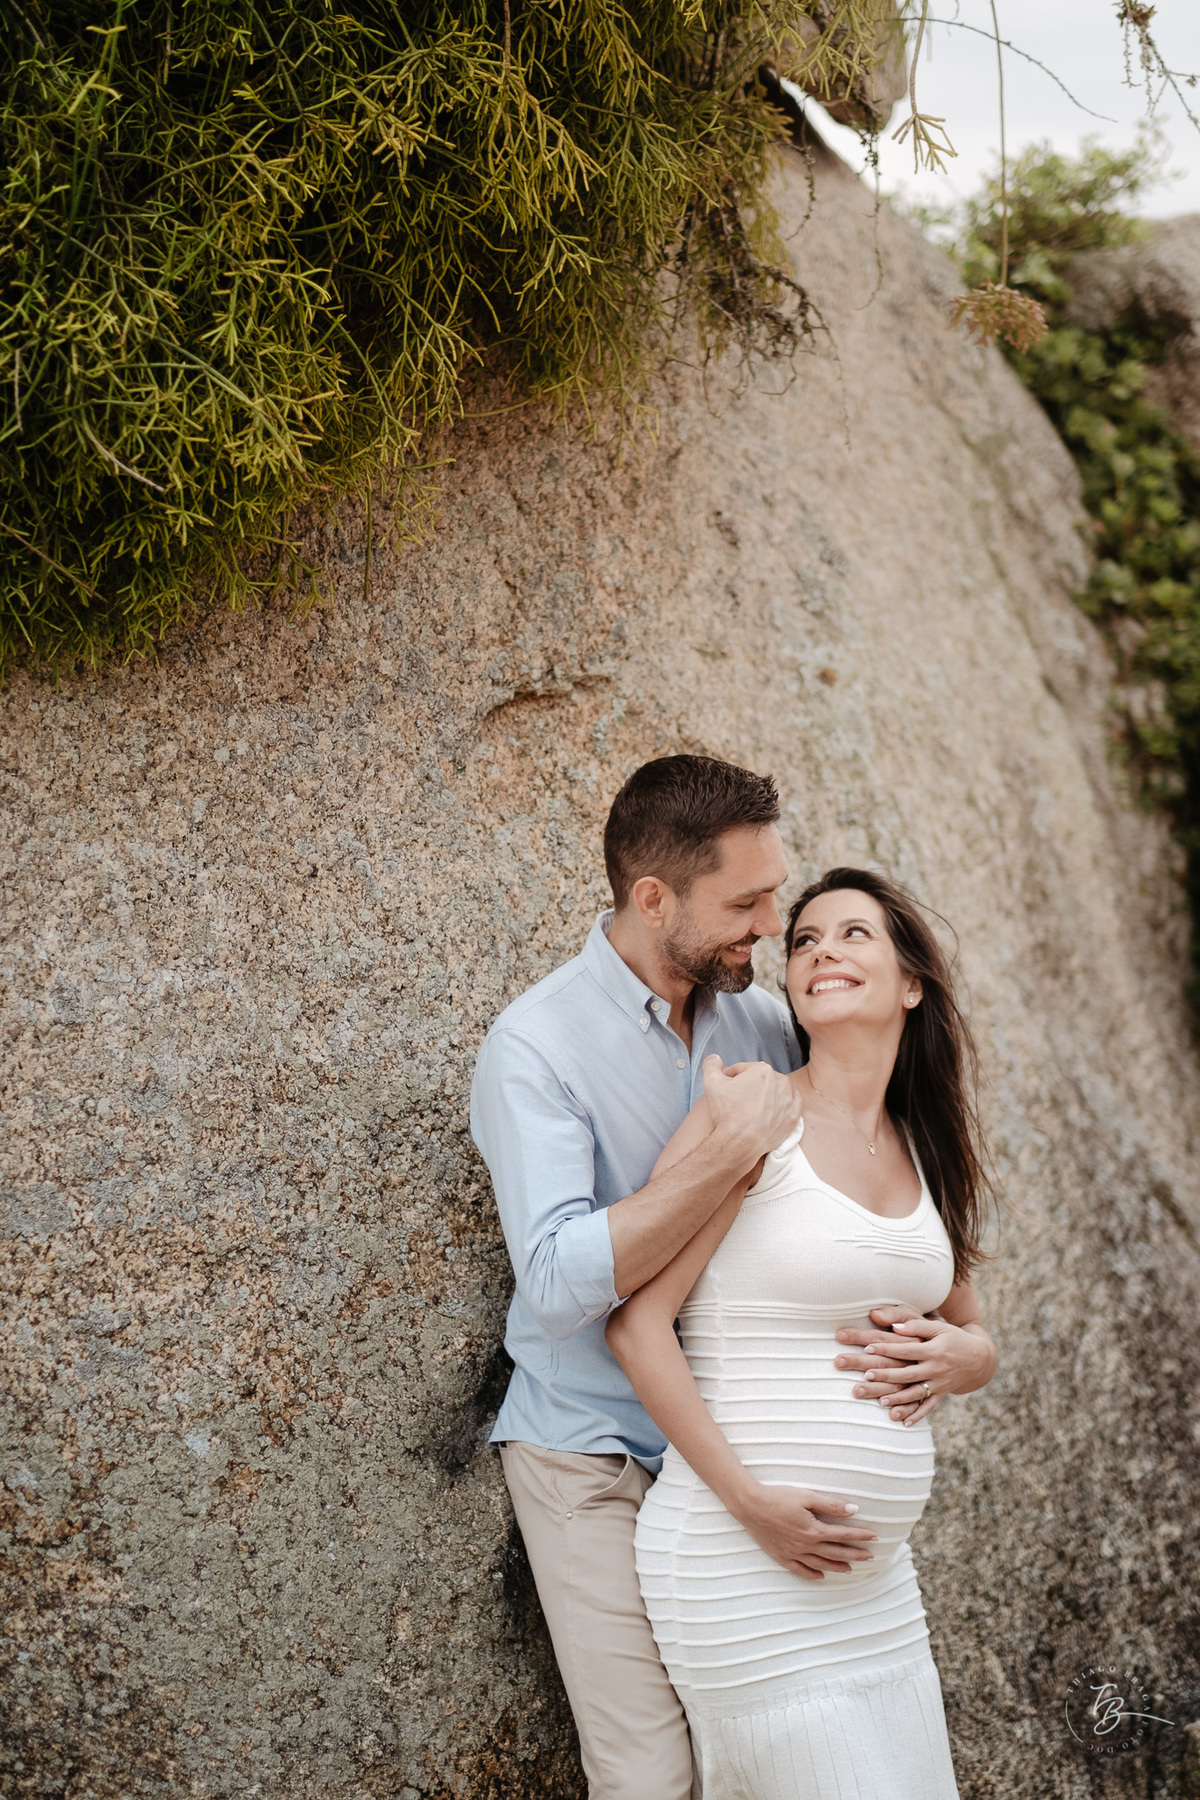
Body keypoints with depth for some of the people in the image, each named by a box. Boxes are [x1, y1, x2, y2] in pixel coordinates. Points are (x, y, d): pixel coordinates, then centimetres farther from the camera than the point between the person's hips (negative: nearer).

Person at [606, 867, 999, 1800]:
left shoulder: (924, 1152, 11)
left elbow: (976, 1336, 22)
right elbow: (636, 1320, -13)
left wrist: (958, 1354, -2)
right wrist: (749, 1499, -18)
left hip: (878, 1573, 7)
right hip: (743, 1562, -7)